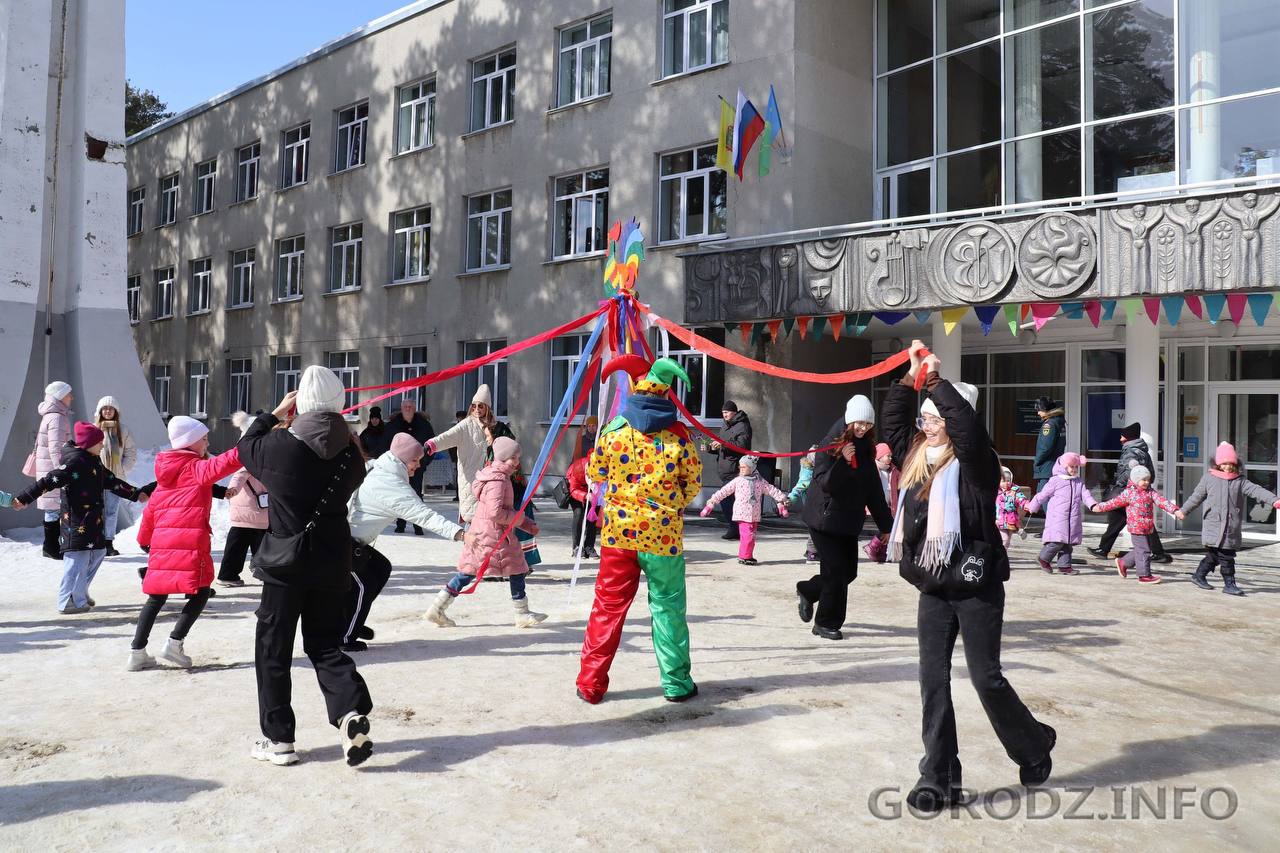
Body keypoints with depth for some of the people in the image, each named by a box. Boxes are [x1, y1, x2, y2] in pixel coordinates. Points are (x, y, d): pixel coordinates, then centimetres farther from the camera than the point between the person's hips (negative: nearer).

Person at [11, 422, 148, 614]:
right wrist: (24, 498, -24)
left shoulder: (93, 461, 15)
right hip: (76, 521, -10)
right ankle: (69, 602, 0)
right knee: (78, 558, -8)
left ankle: (80, 592, 28)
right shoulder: (75, 461, -15)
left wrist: (136, 494, 22)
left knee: (98, 552, 16)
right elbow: (50, 481, -21)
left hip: (92, 520, 10)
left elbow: (111, 481, 23)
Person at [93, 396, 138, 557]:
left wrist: (124, 470, 0)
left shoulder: (123, 430, 6)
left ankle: (109, 543, 11)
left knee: (112, 511, 5)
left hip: (116, 477, 1)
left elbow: (131, 452, 9)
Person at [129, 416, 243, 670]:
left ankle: (137, 652, 14)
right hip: (190, 541, -7)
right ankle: (175, 643, -5)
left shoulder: (166, 472, 18)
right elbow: (226, 463, -19)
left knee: (157, 597, 14)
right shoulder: (197, 468, -2)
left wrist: (145, 540, 31)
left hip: (162, 542, 7)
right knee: (201, 592, 5)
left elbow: (151, 508, 22)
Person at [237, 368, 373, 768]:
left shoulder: (281, 446, -13)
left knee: (273, 649, 11)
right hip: (333, 562, 3)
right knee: (325, 644, 15)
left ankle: (278, 740, 17)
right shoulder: (350, 451, -6)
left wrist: (274, 413, 18)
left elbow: (245, 447, 7)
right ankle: (351, 712, -8)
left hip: (286, 562, -3)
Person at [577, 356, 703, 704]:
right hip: (664, 534, -1)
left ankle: (590, 684, 14)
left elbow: (595, 473, 9)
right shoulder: (678, 434, -3)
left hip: (619, 532, 1)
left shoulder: (614, 429, -2)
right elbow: (693, 483, 3)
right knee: (667, 608, 11)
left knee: (608, 607, 9)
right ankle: (676, 683, 18)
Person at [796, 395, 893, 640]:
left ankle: (807, 592, 33)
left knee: (848, 571, 9)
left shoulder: (866, 449, 7)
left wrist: (885, 525, 10)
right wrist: (843, 461, -31)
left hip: (849, 521, 7)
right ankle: (826, 624, 11)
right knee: (836, 571, -6)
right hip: (825, 519, -7)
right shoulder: (831, 445, -12)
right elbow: (823, 483, -18)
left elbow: (874, 490, 10)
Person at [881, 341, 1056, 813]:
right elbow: (892, 421, 8)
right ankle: (938, 779, 12)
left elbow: (969, 427, -30)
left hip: (976, 588, -6)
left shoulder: (973, 464, -12)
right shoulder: (916, 459, 7)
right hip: (932, 589, 6)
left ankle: (1034, 747, 31)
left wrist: (937, 381, -27)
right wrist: (911, 378, -1)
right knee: (933, 680, 4)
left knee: (986, 677, 3)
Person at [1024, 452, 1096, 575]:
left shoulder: (1079, 482, 13)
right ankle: (1043, 558, 7)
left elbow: (1085, 494, 2)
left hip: (1073, 519, 5)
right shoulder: (1056, 481, -3)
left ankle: (1064, 565, 14)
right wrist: (1032, 507, 8)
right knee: (1058, 541, -12)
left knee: (1068, 543, 7)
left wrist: (1093, 505, -18)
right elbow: (1042, 495, 2)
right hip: (1058, 518, -5)